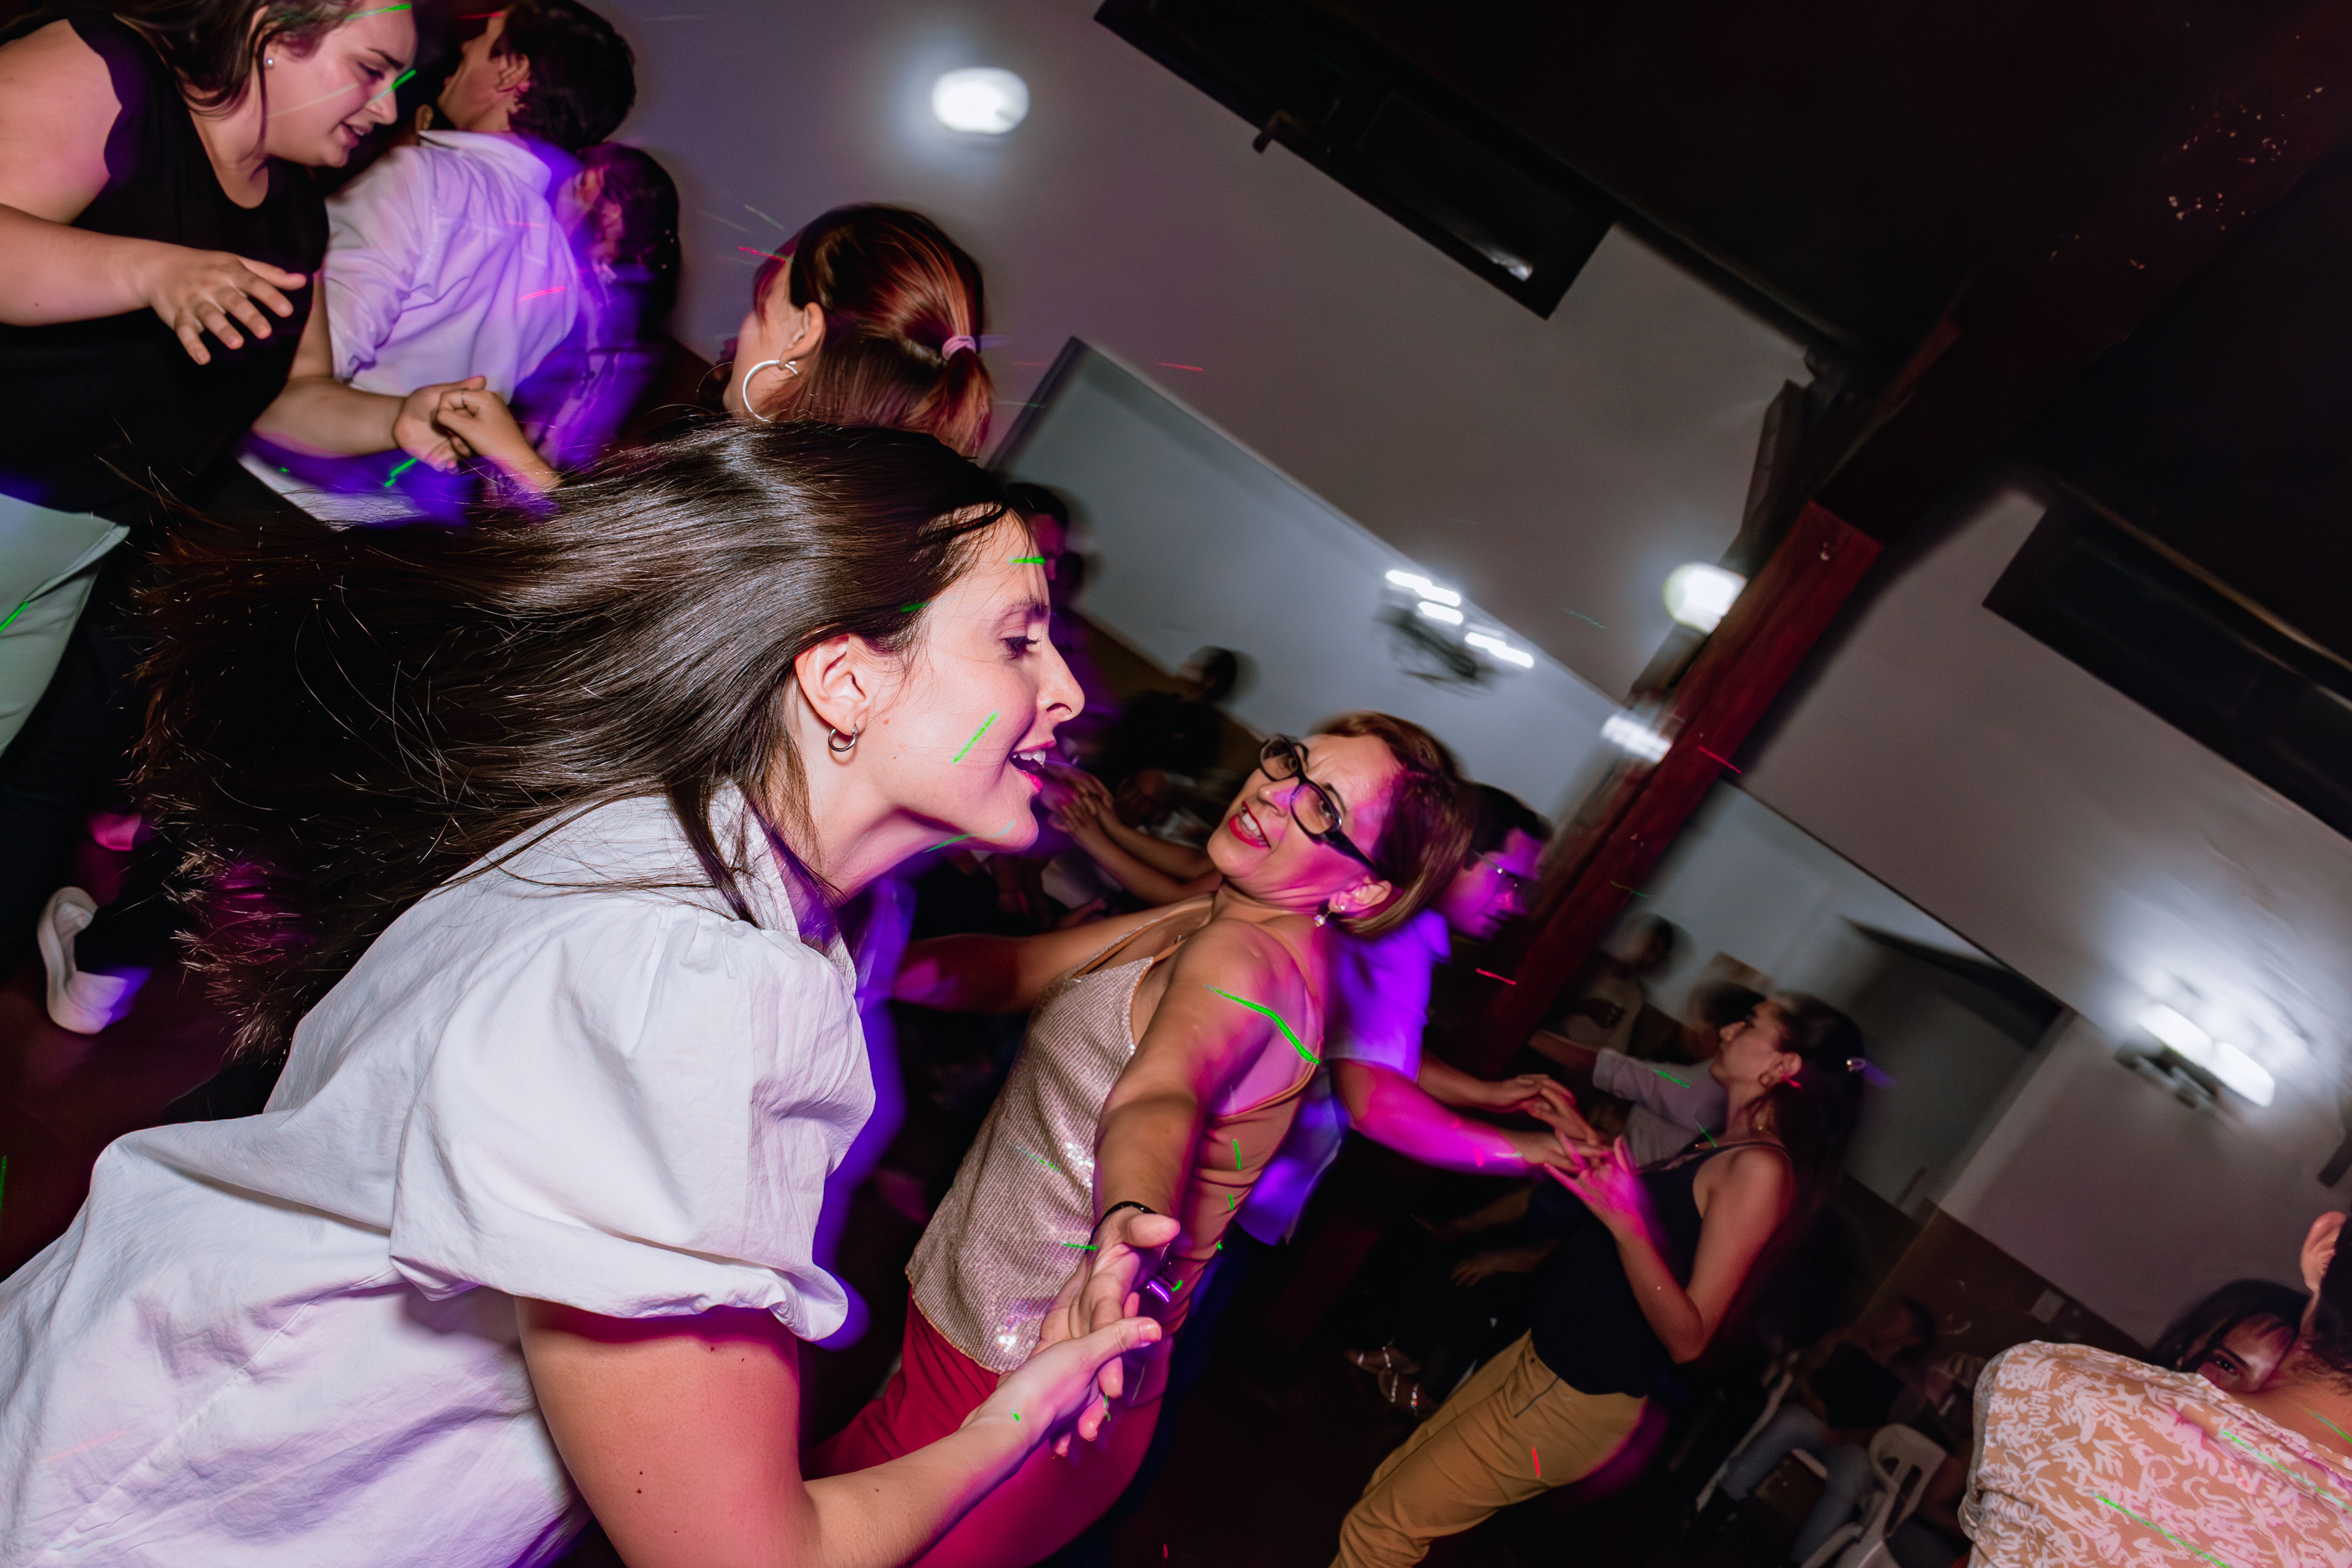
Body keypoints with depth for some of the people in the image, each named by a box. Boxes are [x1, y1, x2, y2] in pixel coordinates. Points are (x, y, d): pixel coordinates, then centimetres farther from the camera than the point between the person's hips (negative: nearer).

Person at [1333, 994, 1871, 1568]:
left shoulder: (1760, 1166, -20)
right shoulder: (1721, 1149, 9)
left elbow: (1688, 1339, -24)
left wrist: (1625, 1220, -36)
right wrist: (1586, 1142, 13)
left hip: (1576, 1399, -9)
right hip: (1543, 1354, 9)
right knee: (1388, 1485, 14)